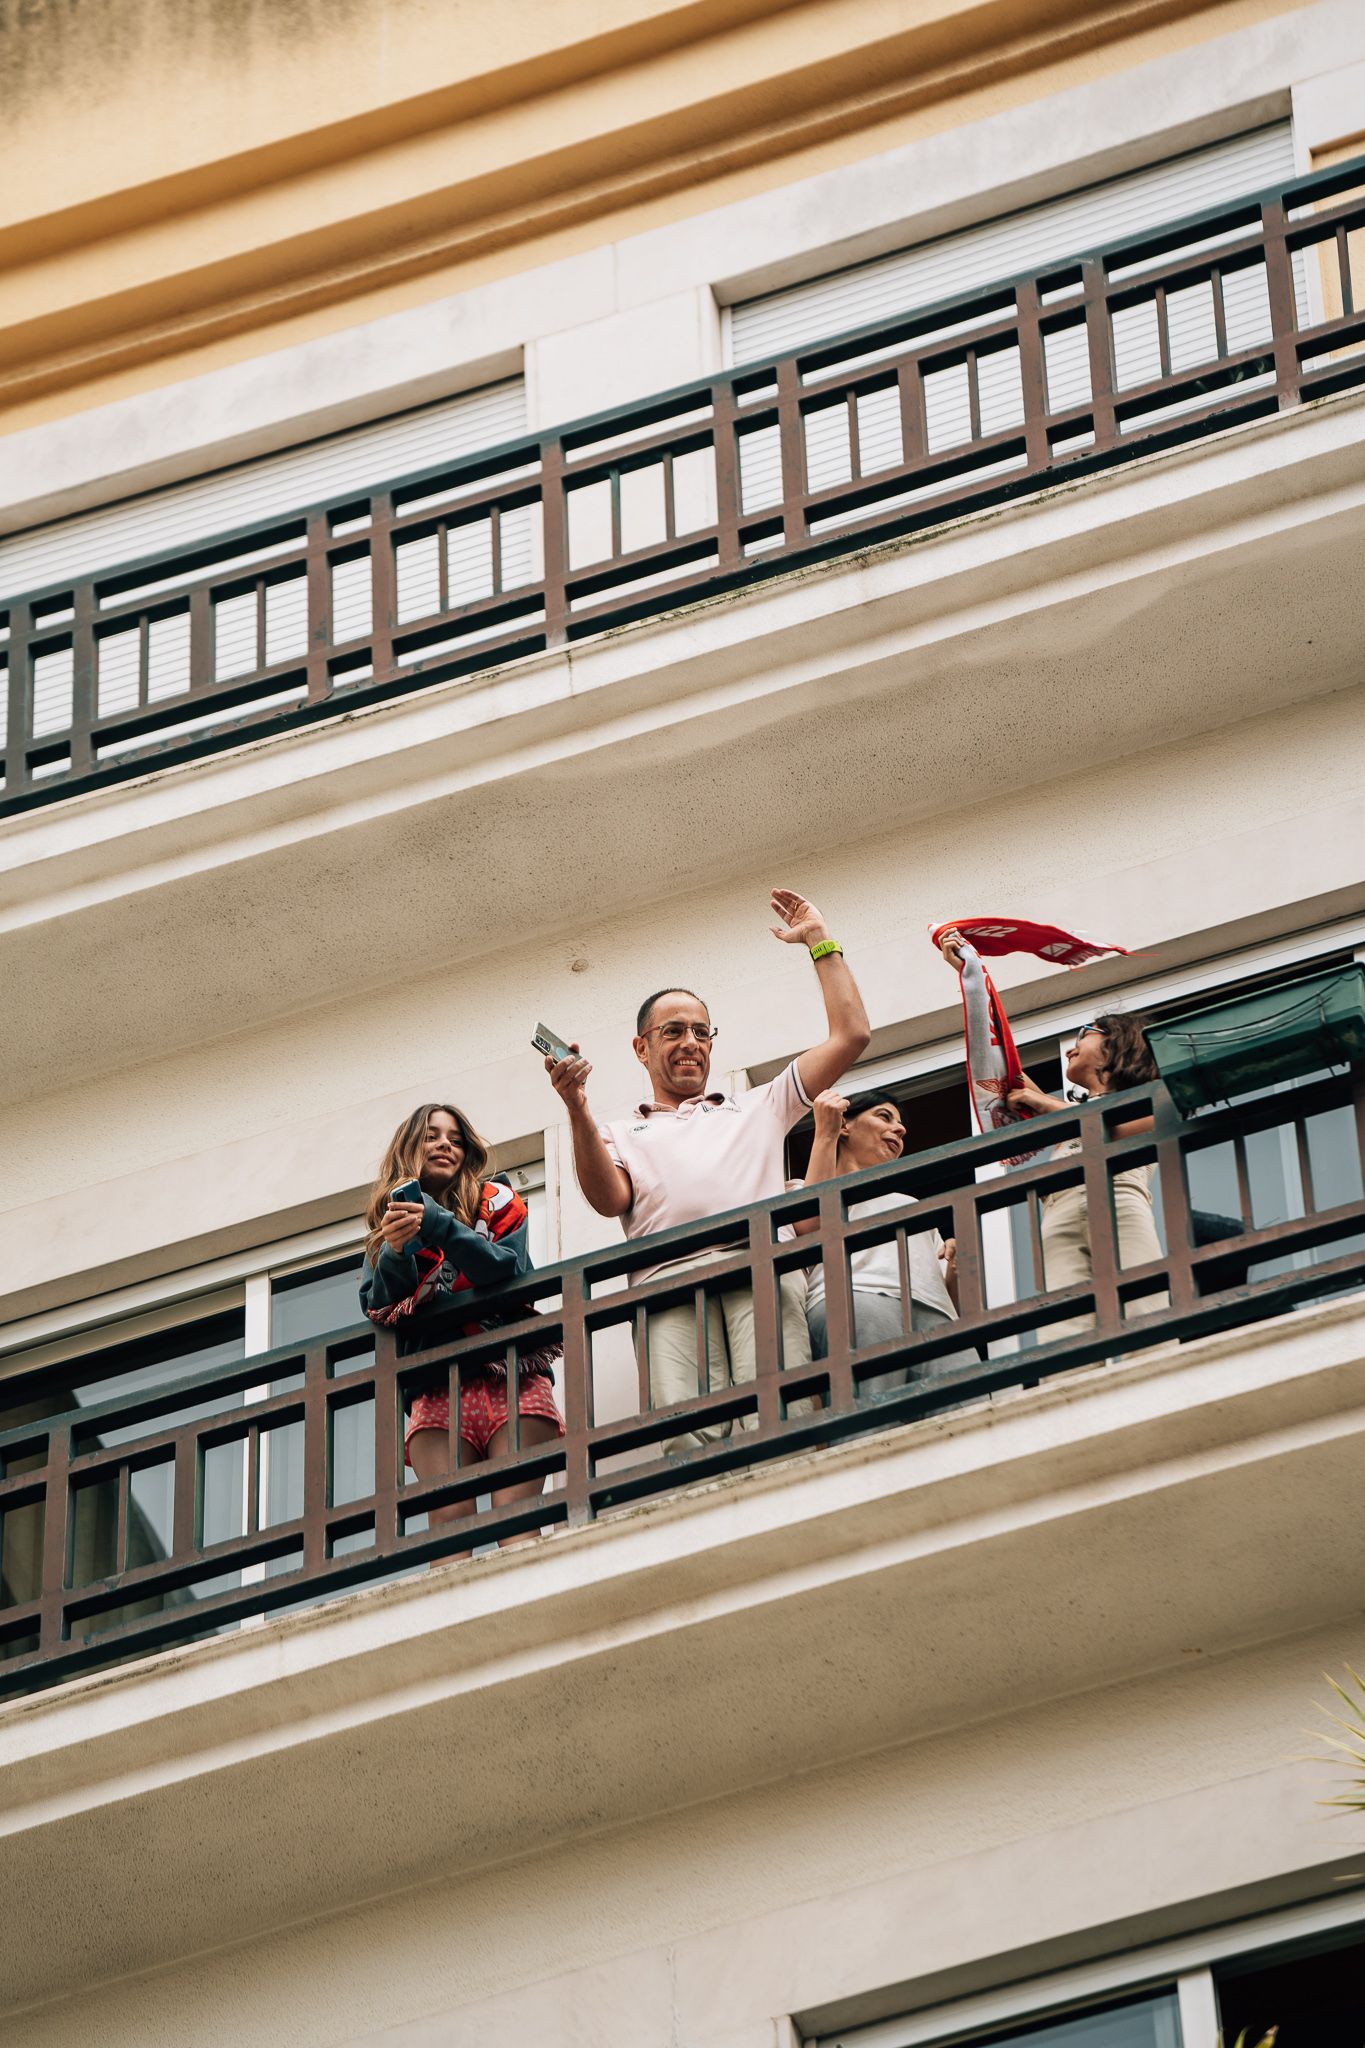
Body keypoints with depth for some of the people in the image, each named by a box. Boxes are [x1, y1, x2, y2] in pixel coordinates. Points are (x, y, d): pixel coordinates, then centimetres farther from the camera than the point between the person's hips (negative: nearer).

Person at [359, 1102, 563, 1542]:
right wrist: (395, 1252, -8)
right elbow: (376, 1309, 10)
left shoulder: (495, 1201, 15)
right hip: (437, 1385, 1)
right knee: (448, 1521, -18)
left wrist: (439, 1226, -12)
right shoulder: (390, 1223, 21)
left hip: (509, 1371, -1)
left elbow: (509, 1271, -3)